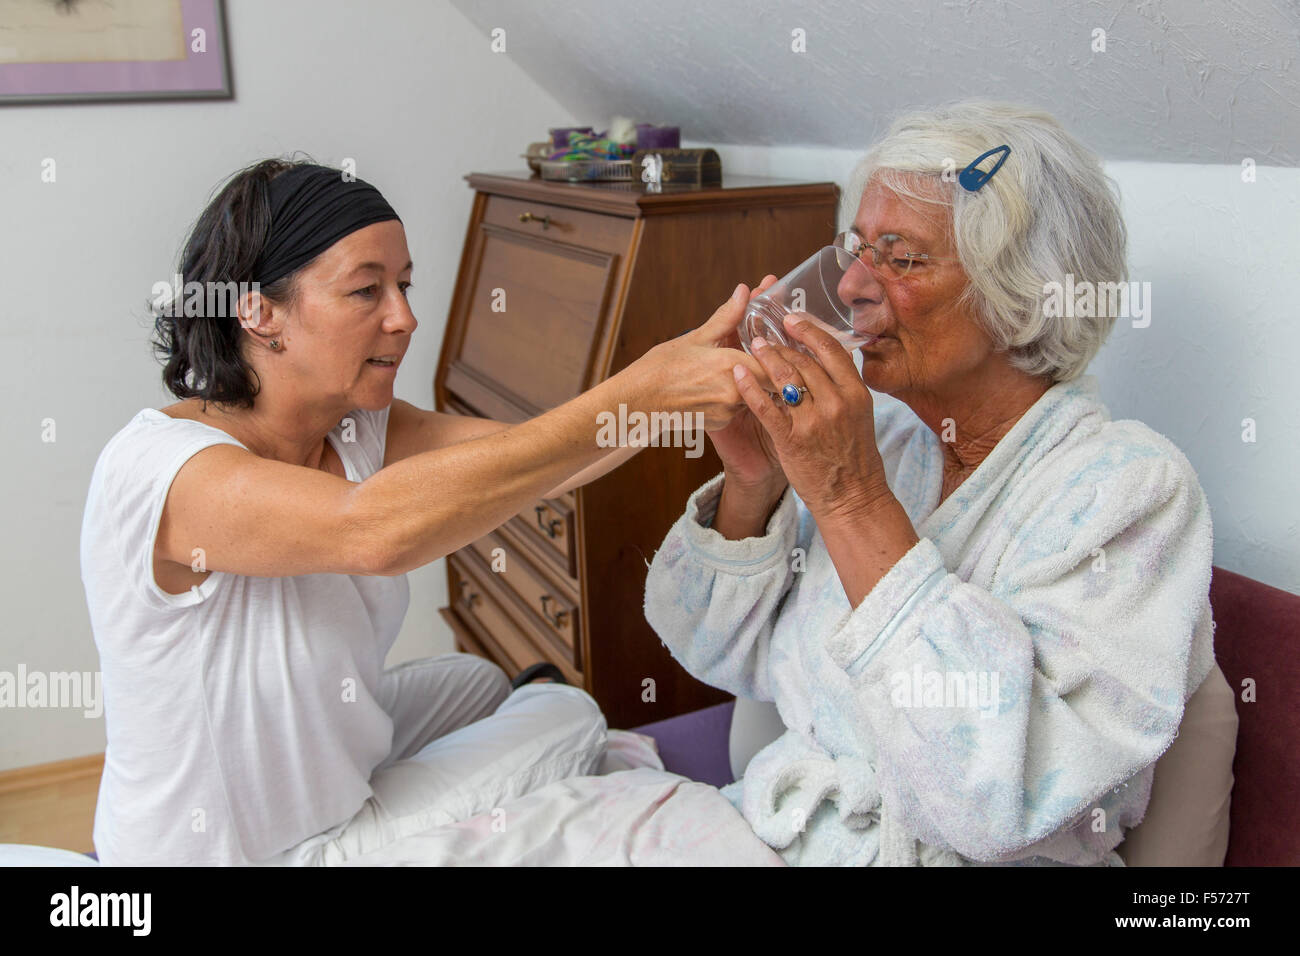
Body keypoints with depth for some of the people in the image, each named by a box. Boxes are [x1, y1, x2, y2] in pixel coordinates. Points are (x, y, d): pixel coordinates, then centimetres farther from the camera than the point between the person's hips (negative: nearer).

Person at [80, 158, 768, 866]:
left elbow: (540, 460, -17)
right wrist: (640, 391, -47)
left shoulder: (357, 430, -6)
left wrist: (694, 358, -32)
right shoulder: (151, 467, -29)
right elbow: (378, 529, -46)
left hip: (321, 766, 7)